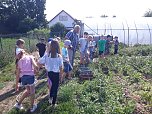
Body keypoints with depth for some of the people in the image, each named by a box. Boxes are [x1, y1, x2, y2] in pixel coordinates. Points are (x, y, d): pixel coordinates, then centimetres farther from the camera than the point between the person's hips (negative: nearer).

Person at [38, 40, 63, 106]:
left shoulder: (47, 55, -13)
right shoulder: (59, 56, -19)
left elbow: (40, 62, -9)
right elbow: (61, 67, -14)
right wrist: (61, 74, 1)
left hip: (49, 73, 3)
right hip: (56, 73, -3)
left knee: (53, 84, 30)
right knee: (55, 87, 13)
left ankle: (50, 97, 30)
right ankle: (53, 103, 23)